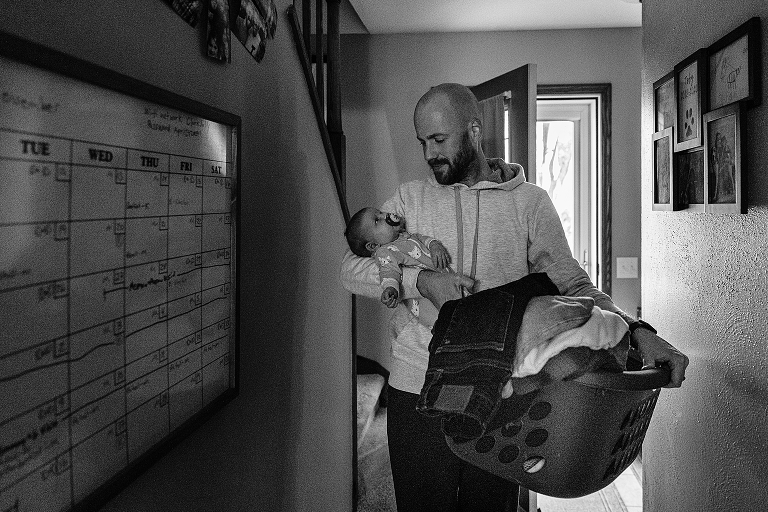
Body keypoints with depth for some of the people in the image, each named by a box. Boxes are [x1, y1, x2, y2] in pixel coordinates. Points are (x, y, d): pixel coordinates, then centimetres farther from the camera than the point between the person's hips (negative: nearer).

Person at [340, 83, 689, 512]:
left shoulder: (530, 201, 4)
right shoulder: (411, 198, 6)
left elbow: (572, 284, -1)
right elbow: (352, 268, 0)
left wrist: (636, 330, -18)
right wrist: (419, 279, -17)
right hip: (418, 392, 1)